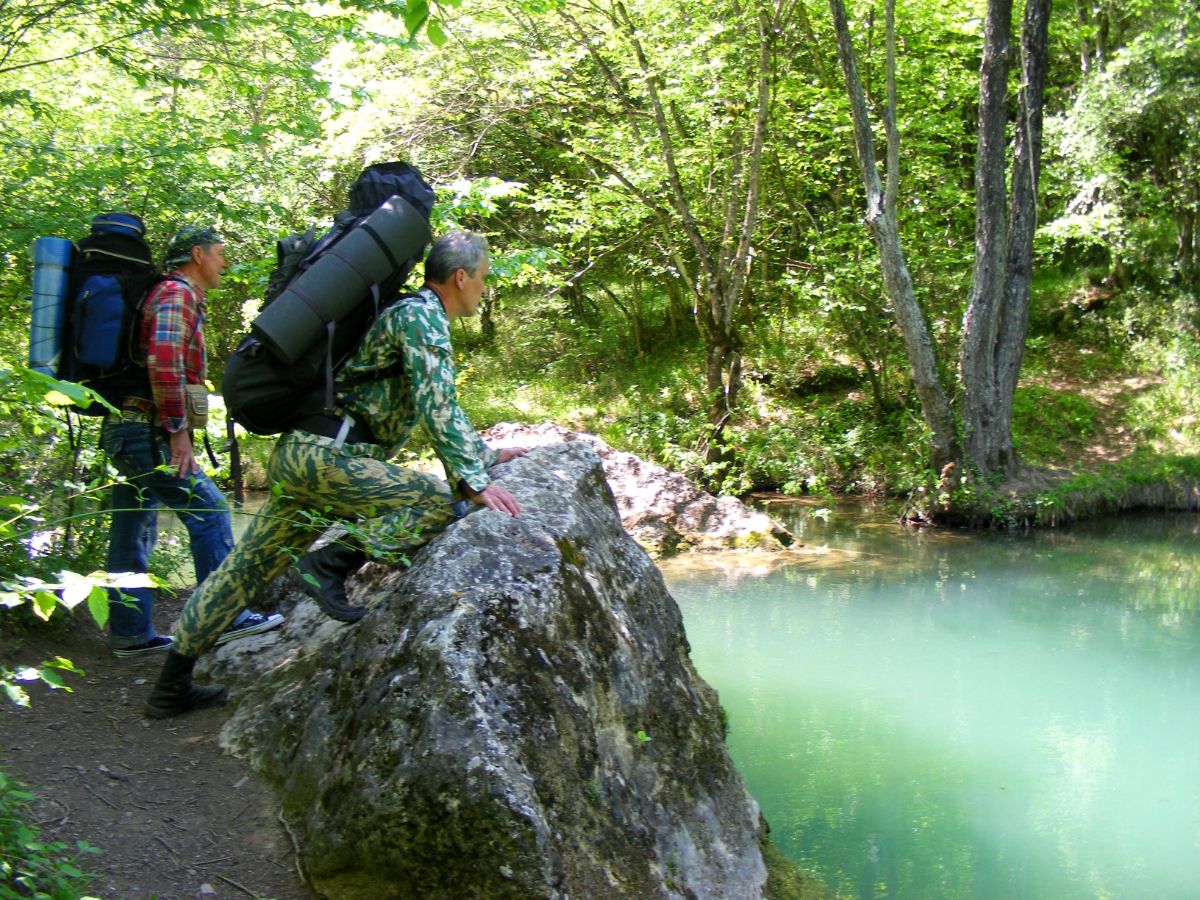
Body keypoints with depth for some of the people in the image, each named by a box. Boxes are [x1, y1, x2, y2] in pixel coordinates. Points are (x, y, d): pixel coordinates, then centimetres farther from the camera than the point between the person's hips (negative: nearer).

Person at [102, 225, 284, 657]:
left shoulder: (171, 293, 23)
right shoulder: (177, 294, -10)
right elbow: (163, 362, -23)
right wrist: (179, 431, -20)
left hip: (125, 431, 10)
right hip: (146, 431, -10)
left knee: (133, 533, 10)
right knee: (208, 509, -8)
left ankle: (130, 633, 14)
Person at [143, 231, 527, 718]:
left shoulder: (413, 313, 25)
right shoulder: (420, 315, -6)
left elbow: (442, 406, 35)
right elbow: (436, 410, -17)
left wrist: (485, 453, 34)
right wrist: (474, 482, -18)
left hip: (298, 452, 10)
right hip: (326, 454, -10)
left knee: (245, 569, 12)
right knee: (443, 501, -14)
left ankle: (171, 687, 18)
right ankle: (335, 562, -19)